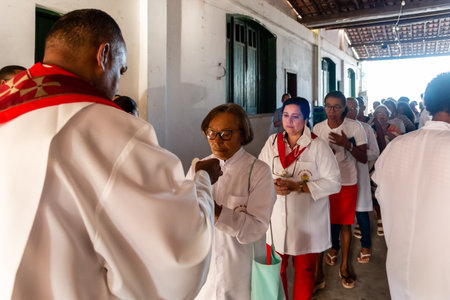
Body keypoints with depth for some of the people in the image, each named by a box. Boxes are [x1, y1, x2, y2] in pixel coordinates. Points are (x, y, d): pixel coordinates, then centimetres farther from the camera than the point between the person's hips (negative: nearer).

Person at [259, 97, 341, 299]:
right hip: (276, 219, 3)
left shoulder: (318, 146, -8)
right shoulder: (272, 142, 3)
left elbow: (333, 183, -12)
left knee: (304, 270, 16)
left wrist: (297, 186, -19)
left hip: (307, 221, -2)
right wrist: (272, 185, -16)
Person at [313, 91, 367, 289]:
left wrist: (347, 144, -25)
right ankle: (334, 248, 46)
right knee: (329, 219, 17)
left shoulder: (355, 127, -9)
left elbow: (363, 159, -9)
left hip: (347, 183, -2)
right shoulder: (318, 128, -2)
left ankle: (344, 265, 22)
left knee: (345, 225, 5)